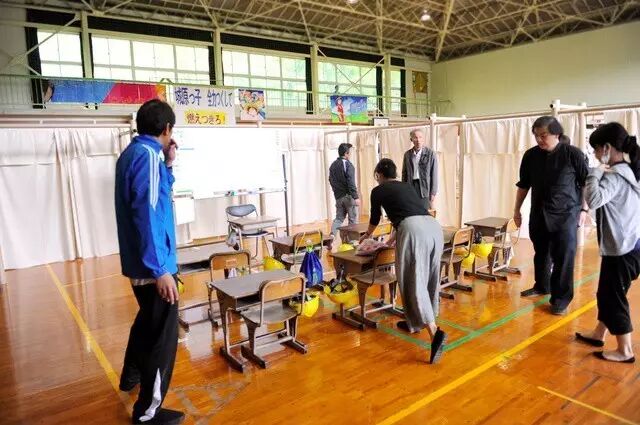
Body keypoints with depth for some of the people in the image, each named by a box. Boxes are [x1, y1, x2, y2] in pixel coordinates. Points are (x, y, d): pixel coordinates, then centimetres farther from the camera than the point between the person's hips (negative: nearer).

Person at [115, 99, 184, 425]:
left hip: (136, 262, 10)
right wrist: (161, 269, -27)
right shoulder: (147, 155, -20)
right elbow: (148, 215, -27)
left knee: (148, 319, 28)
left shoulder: (131, 152, 11)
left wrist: (168, 165, 11)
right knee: (163, 333, 3)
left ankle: (132, 374, 48)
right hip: (152, 264, -10)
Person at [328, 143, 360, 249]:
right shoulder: (347, 164, -14)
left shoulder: (333, 165, 9)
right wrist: (356, 197, -18)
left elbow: (331, 180, 15)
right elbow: (351, 183, -19)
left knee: (339, 218, 13)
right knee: (353, 219, 5)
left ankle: (332, 235, -8)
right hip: (348, 196, -6)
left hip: (338, 196, 7)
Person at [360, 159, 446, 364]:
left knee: (414, 283, -3)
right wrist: (394, 237, 62)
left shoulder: (378, 190, 17)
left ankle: (435, 332, -16)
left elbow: (375, 218, 31)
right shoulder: (407, 186, 33)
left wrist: (367, 235, 54)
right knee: (429, 279, 18)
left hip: (414, 230, -7)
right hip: (434, 227, 7)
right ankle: (413, 322, 32)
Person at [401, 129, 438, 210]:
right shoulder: (407, 154, 9)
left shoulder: (431, 154, -1)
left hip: (425, 186, -3)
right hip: (411, 185, 3)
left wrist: (433, 193, -7)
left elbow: (434, 175, -2)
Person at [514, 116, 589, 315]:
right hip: (538, 214, 4)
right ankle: (541, 286, 36)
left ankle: (561, 298, 10)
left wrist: (583, 209, -3)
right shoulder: (530, 155, 0)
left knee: (563, 258, -1)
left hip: (565, 215, -4)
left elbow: (586, 183, -1)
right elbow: (523, 185, 9)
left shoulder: (573, 154, -9)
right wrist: (517, 210, 10)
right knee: (541, 254, 16)